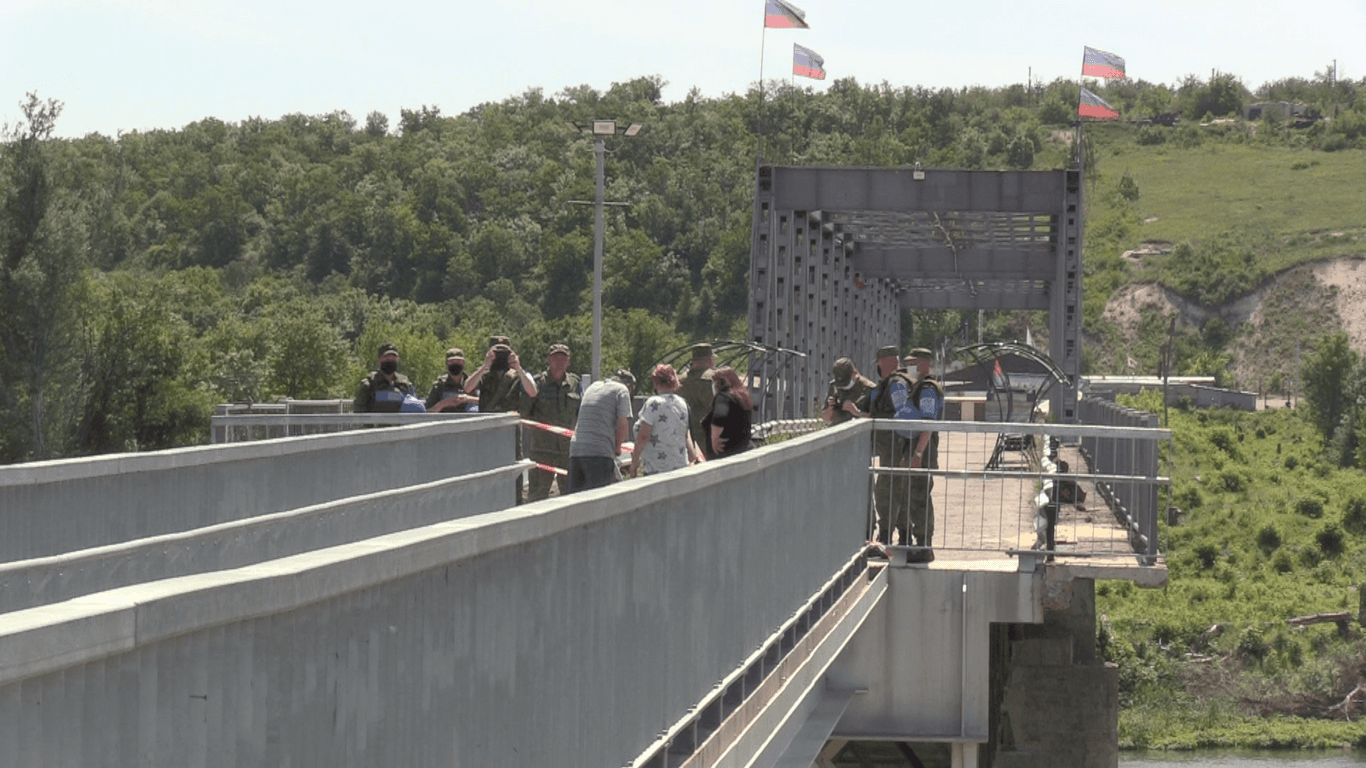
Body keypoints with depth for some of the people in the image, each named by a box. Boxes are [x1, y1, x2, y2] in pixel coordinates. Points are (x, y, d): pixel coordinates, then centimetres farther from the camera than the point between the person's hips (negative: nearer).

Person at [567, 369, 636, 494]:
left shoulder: (592, 387, 25)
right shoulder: (622, 390, 5)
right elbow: (623, 424, -6)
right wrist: (617, 448, 11)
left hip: (576, 449, 6)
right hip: (600, 452, -6)